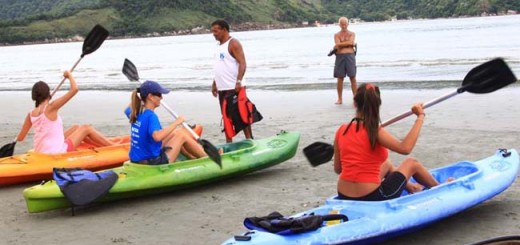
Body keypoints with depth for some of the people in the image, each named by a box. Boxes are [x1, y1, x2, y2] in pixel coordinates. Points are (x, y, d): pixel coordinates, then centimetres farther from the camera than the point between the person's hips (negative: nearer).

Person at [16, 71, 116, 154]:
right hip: (58, 153, -7)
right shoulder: (51, 108, -16)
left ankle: (102, 147, 39)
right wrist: (69, 74, -2)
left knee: (76, 128, 26)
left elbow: (20, 138, 5)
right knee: (87, 128, 14)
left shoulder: (30, 115, 0)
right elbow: (74, 89, -20)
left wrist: (16, 139, 29)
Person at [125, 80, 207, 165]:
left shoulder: (137, 112, 5)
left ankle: (194, 158, 36)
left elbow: (127, 110, 33)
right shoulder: (150, 116, -22)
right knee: (182, 135, 3)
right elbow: (157, 136, -43)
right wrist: (176, 123, -33)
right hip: (153, 163, -9)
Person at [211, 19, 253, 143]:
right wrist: (214, 83, 20)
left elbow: (242, 64, -17)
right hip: (222, 88, 9)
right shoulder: (220, 45, 17)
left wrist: (238, 81, -27)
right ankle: (229, 143, 16)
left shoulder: (233, 43, -9)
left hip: (234, 88, -9)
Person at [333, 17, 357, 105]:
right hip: (340, 57, 1)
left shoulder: (352, 34, 11)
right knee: (340, 78, 3)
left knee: (353, 78, -3)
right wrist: (347, 43, -4)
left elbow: (351, 42, -9)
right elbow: (338, 46, -5)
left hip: (350, 56, -1)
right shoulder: (337, 35, 11)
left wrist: (340, 44, -6)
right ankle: (340, 99, 11)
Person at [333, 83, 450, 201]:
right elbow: (405, 148, -31)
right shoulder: (375, 132, -18)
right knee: (412, 163, 20)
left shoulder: (341, 130, -1)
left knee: (387, 165, 33)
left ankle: (410, 187, 57)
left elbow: (337, 169, 5)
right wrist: (420, 117, -22)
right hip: (371, 198, -6)